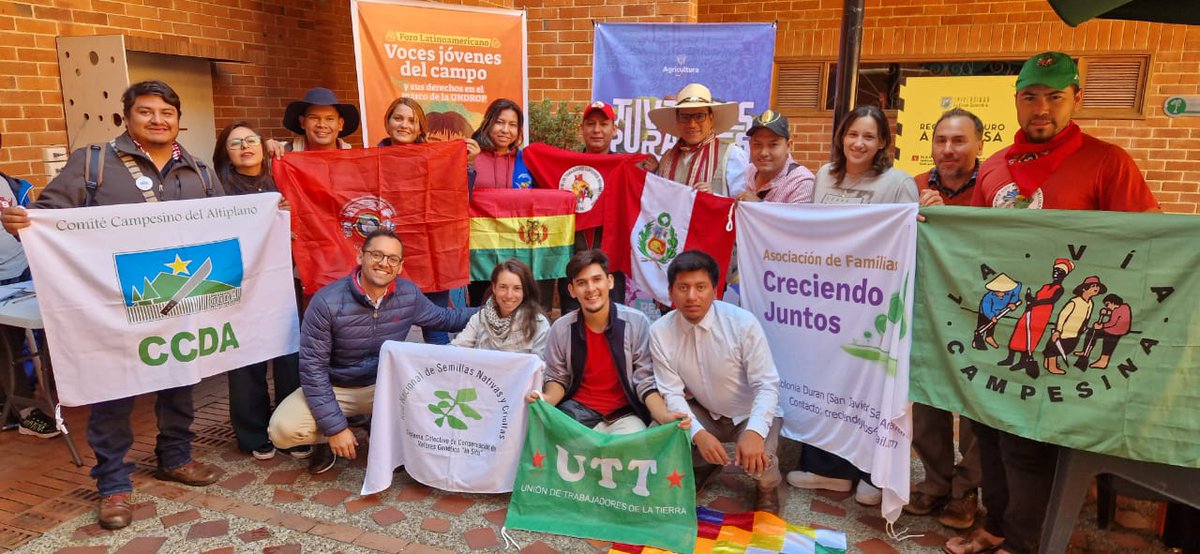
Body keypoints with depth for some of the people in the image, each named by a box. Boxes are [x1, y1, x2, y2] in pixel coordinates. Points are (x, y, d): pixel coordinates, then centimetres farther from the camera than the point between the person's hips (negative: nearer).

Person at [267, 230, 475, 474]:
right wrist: (335, 426, -22)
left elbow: (443, 317, 10)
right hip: (334, 388, -2)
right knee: (283, 429, -27)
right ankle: (328, 439, 8)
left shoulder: (409, 294, -11)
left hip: (386, 385, 2)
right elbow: (313, 367, -20)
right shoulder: (327, 302, -23)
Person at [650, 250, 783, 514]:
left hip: (750, 414, -3)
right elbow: (672, 393, -16)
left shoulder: (743, 323, -24)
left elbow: (767, 385, -23)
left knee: (756, 460, -30)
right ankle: (701, 467, 15)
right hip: (703, 413, 3)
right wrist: (699, 433, -33)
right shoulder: (660, 332, -16)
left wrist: (754, 432, -40)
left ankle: (767, 488, 11)